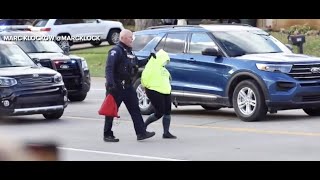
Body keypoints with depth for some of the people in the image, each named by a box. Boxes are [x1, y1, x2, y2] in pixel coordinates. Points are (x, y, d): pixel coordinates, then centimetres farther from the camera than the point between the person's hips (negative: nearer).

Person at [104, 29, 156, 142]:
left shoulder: (129, 51, 16)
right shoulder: (116, 51, -13)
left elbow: (137, 64, 30)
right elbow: (109, 68, -21)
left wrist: (148, 59, 17)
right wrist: (110, 84, -30)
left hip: (128, 86, 9)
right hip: (116, 87, -9)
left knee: (135, 109, 5)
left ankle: (141, 133, 6)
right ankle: (107, 135, 8)